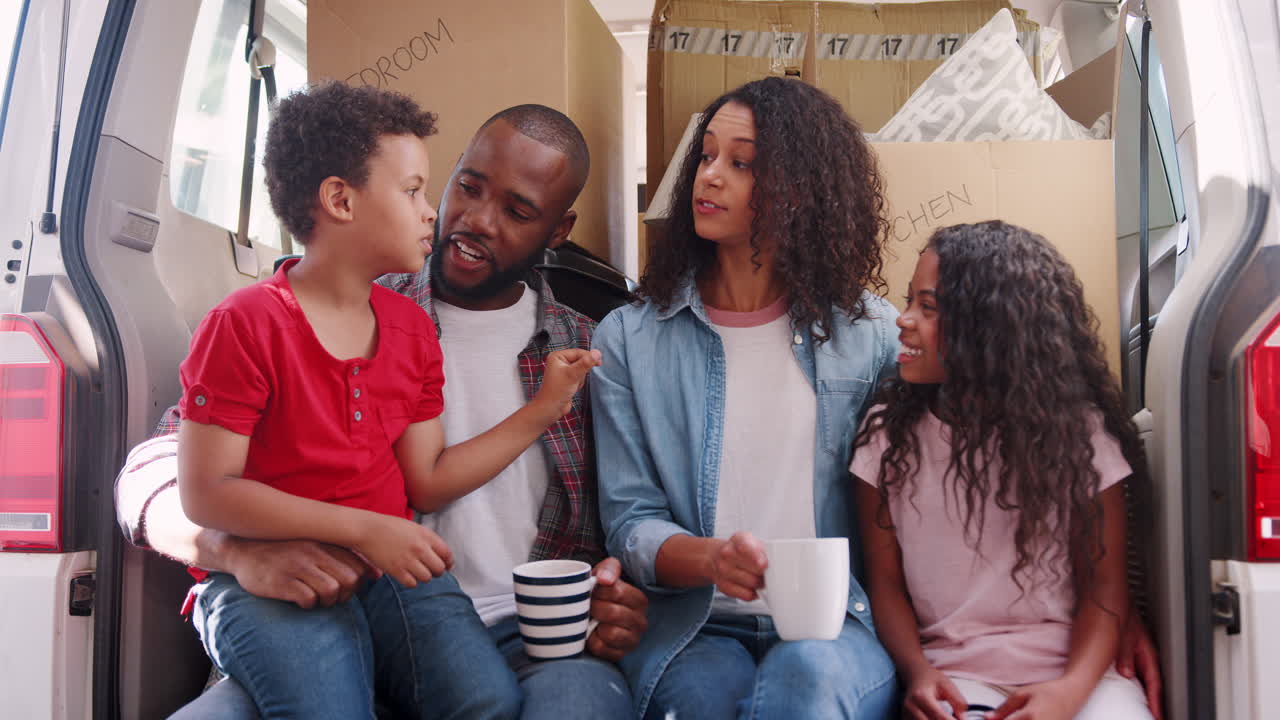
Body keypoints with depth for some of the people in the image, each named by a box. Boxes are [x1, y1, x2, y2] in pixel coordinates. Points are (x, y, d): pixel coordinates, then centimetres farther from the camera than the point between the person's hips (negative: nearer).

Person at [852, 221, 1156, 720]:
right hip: (953, 677, -1)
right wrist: (918, 672, -14)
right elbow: (886, 581, 3)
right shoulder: (888, 433, 1)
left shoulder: (1077, 429, -1)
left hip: (1071, 672, 1)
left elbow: (1104, 586, -1)